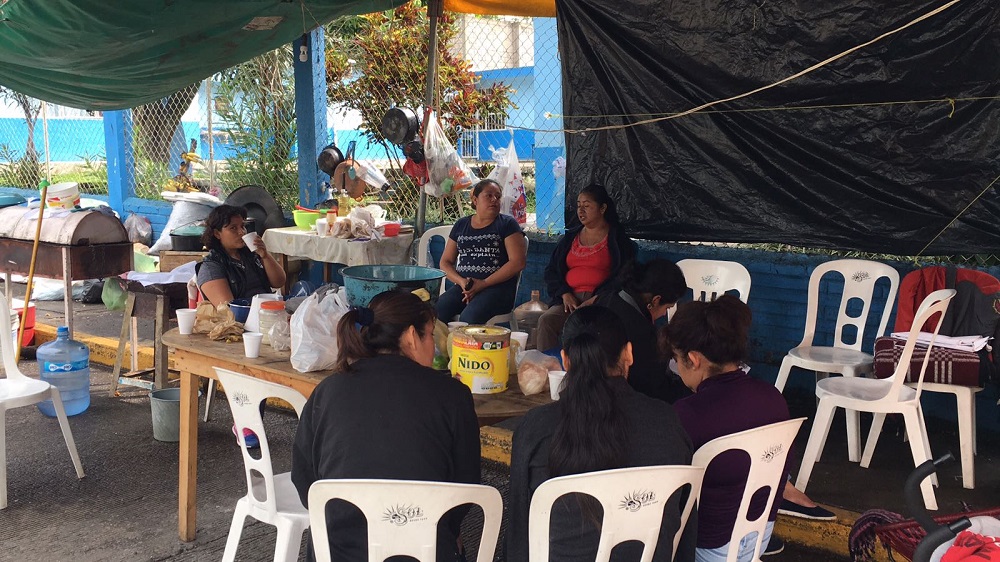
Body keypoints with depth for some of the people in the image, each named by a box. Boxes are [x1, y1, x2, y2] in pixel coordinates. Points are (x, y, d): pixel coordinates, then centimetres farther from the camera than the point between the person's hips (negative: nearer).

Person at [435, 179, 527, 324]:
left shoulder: (507, 224, 5)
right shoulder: (461, 225, 18)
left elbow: (518, 262, -5)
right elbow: (445, 262, 17)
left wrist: (484, 284, -10)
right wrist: (461, 281, -5)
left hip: (498, 287, -3)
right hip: (464, 286, 3)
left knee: (469, 317, -33)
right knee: (436, 312, -26)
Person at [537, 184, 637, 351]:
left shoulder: (618, 240, 8)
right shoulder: (570, 238, 23)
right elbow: (550, 271, 18)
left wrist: (595, 299, -14)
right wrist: (565, 294, -1)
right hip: (568, 300, 4)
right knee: (546, 320, -27)